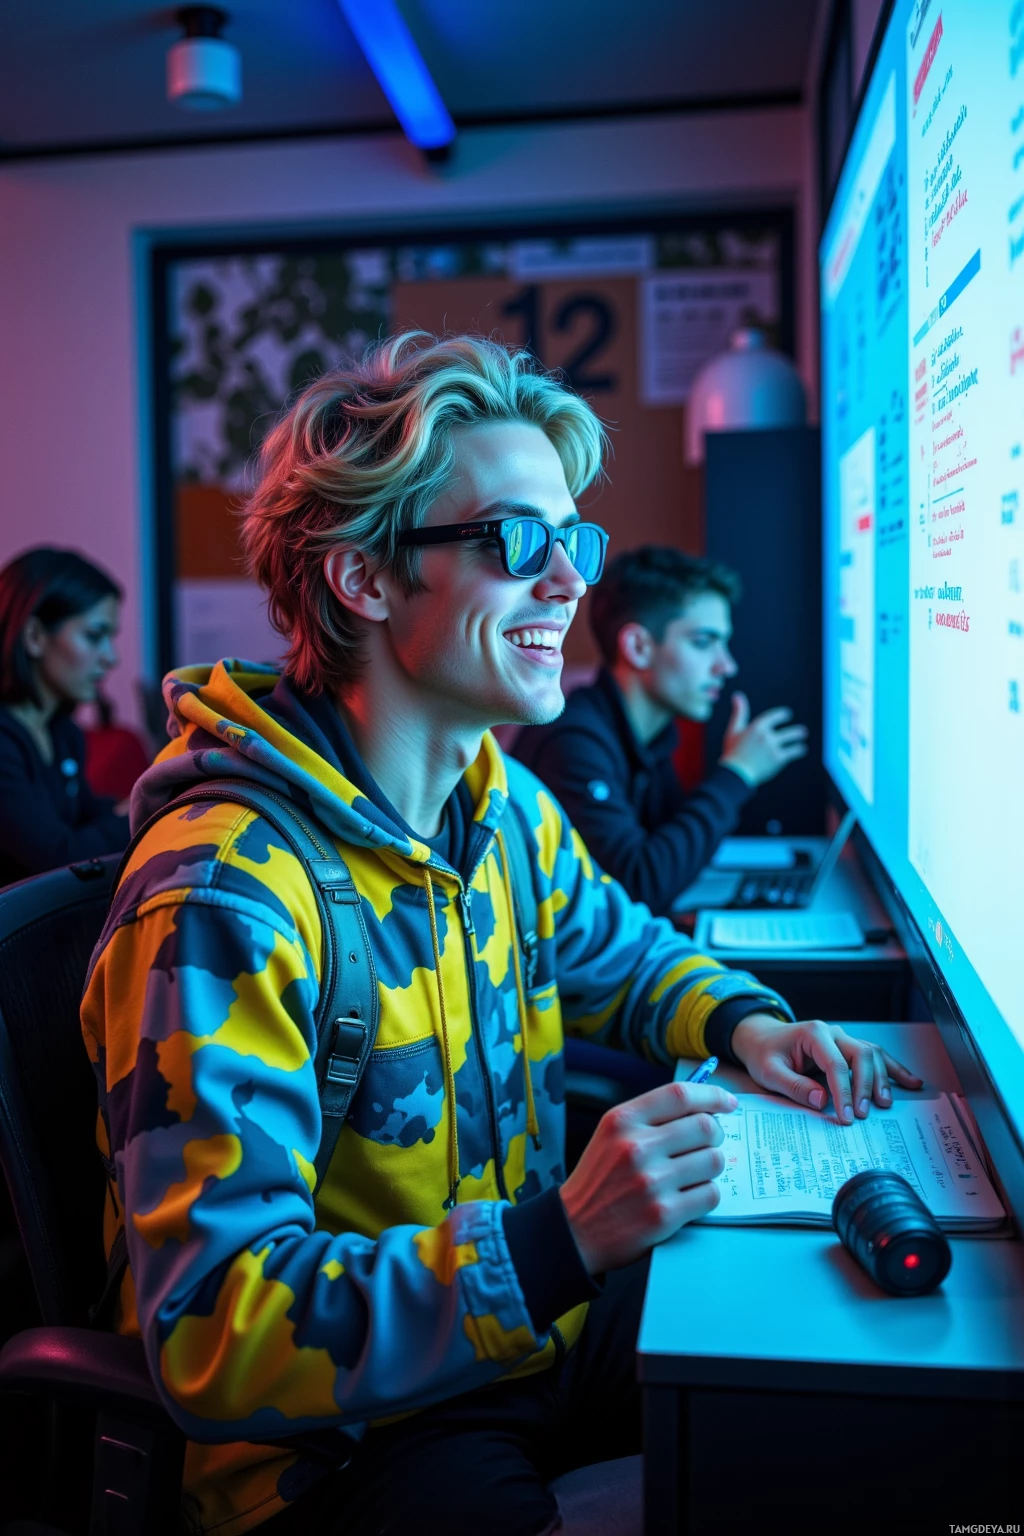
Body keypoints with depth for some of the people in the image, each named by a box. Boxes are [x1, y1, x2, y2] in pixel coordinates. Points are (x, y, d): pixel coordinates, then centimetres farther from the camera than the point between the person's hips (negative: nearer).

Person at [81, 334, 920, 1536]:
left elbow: (617, 950, 20)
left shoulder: (504, 802, 0)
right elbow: (214, 1337, -28)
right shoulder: (223, 900, -27)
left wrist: (742, 1020, -1)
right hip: (336, 1435, -7)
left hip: (533, 1325, 7)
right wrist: (563, 1235, -35)